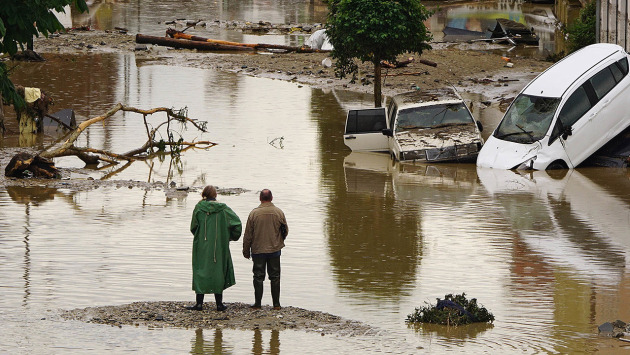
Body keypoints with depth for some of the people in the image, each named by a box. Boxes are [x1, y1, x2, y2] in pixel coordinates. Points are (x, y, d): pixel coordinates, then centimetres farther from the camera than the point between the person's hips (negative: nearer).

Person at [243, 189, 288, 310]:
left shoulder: (254, 213, -8)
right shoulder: (279, 213, -4)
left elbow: (248, 235, -4)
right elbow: (285, 230, 6)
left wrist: (246, 250, 6)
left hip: (258, 250, -1)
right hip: (275, 250, 1)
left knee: (258, 277, 5)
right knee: (275, 277, 8)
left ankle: (257, 303, 6)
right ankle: (276, 303, 8)